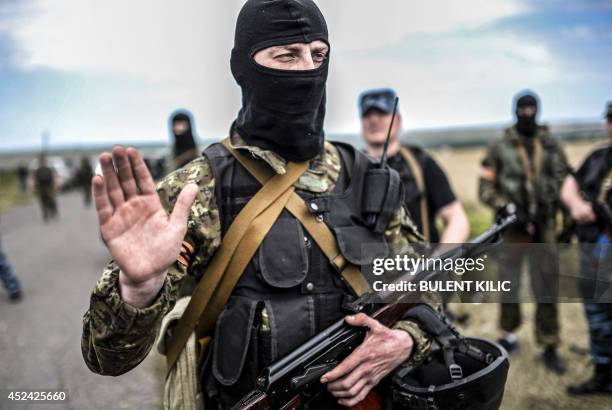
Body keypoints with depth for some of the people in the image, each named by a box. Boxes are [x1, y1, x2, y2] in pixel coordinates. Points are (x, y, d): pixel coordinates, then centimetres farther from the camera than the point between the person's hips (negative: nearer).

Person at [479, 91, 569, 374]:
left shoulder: (551, 146, 3)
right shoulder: (500, 148, -3)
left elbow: (565, 183, 6)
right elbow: (486, 188, -3)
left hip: (544, 229, 1)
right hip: (511, 229, 0)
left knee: (546, 289, 3)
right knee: (508, 286, 12)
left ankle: (549, 348, 14)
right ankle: (509, 337, 30)